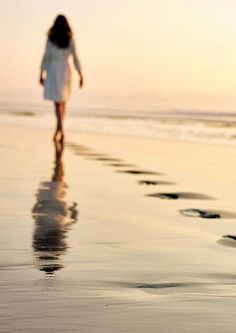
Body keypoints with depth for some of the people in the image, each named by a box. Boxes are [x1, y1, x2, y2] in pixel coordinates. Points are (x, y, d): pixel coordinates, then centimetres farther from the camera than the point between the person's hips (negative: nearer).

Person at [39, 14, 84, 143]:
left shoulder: (50, 38, -3)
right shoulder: (70, 39, 0)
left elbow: (46, 57, -4)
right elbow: (75, 58, -1)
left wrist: (41, 74, 1)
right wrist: (81, 75, 5)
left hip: (53, 70, -2)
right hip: (65, 70, 2)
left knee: (57, 101, -6)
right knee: (62, 101, 16)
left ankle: (60, 129, -23)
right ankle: (59, 130, 18)